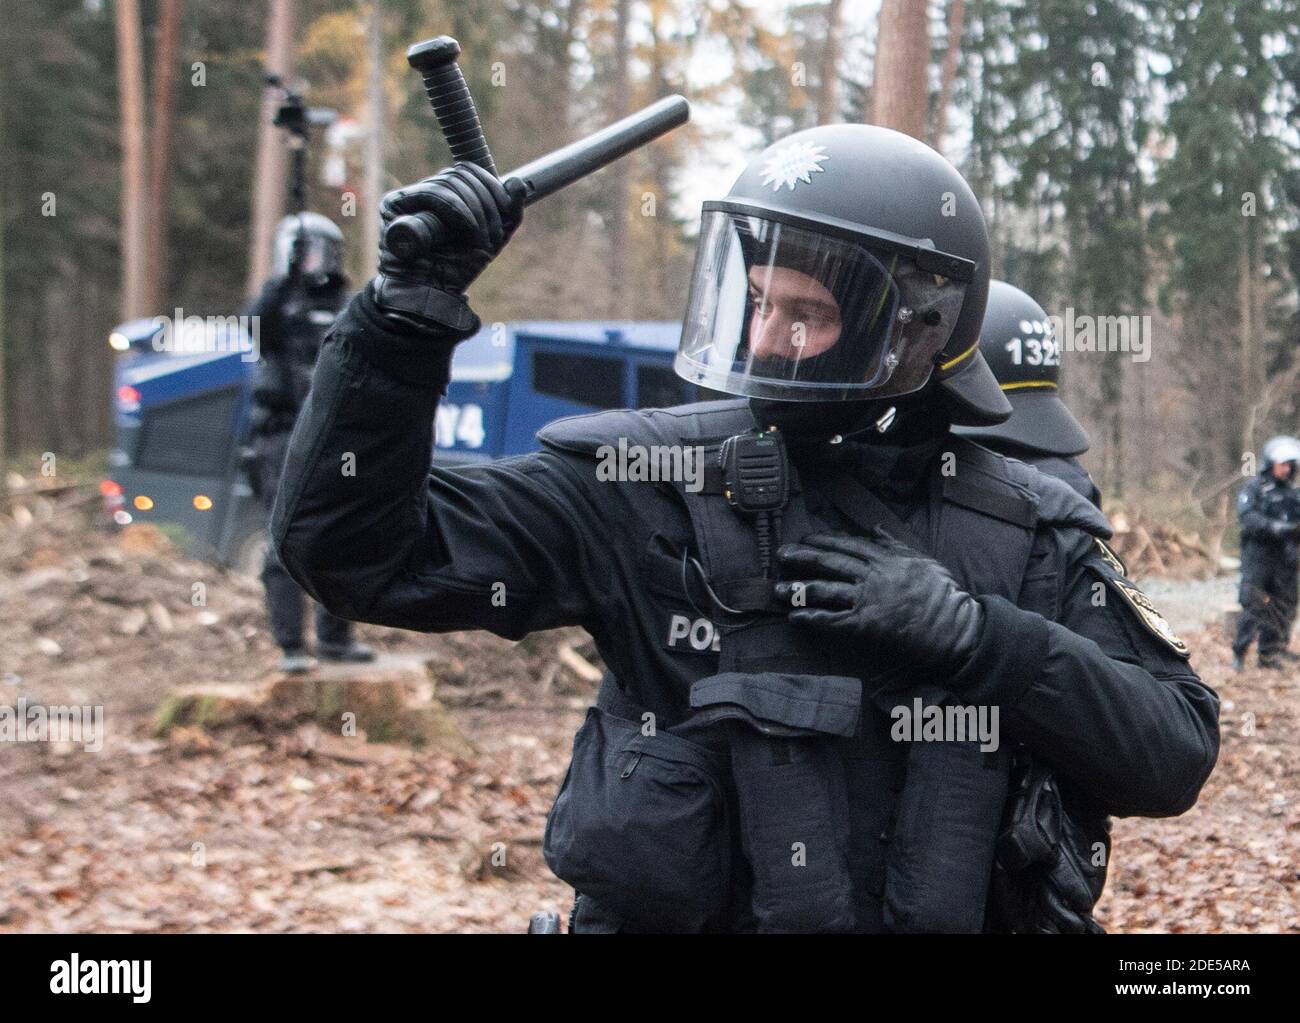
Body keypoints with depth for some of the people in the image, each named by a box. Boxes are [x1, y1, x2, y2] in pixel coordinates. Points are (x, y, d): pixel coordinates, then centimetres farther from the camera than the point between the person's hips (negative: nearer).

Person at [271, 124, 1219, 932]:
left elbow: (1178, 751, -3)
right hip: (671, 912, -1)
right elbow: (358, 548, -4)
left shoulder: (1024, 532, 2)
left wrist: (967, 633, -13)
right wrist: (409, 310, -14)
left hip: (943, 914, 2)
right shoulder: (648, 481, -3)